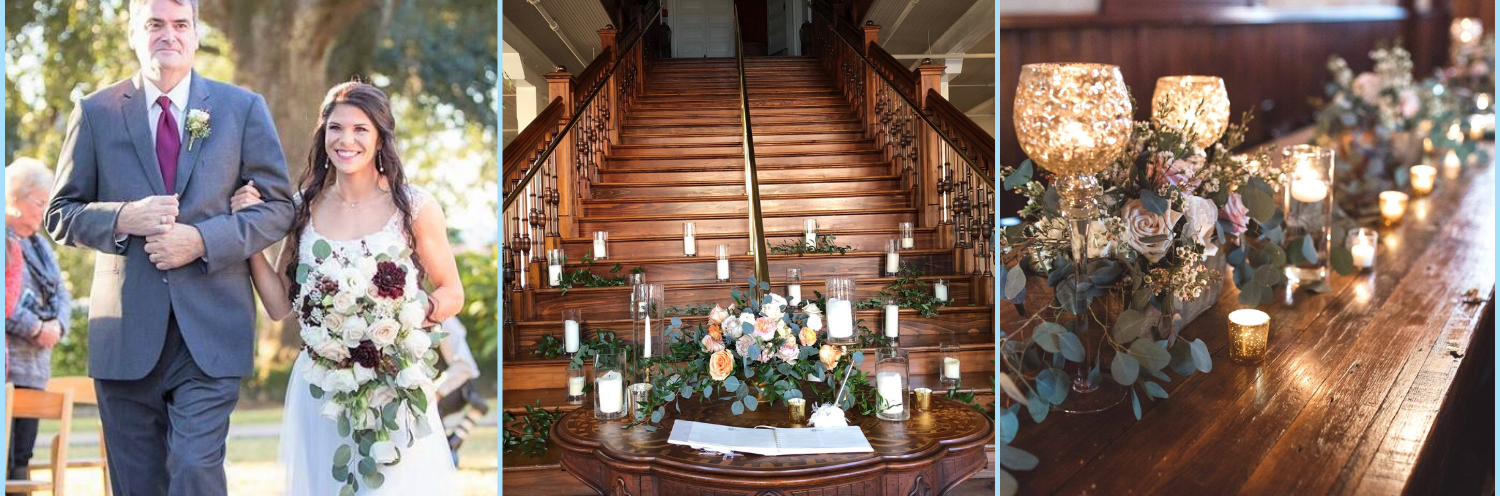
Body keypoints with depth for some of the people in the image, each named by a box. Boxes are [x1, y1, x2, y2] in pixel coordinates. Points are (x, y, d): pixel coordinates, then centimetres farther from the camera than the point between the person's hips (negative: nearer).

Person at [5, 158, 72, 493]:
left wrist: (58, 325, -2)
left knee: (21, 463, 9)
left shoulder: (40, 245, 19)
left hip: (35, 366, 8)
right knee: (4, 463, -10)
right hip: (7, 364, -8)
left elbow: (61, 293, 18)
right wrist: (36, 328, -15)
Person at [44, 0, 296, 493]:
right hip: (125, 334, 2)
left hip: (211, 328, -1)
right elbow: (61, 214, 9)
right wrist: (123, 218, -12)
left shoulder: (244, 108, 6)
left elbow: (278, 206, 5)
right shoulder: (95, 113, 7)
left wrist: (203, 240, -12)